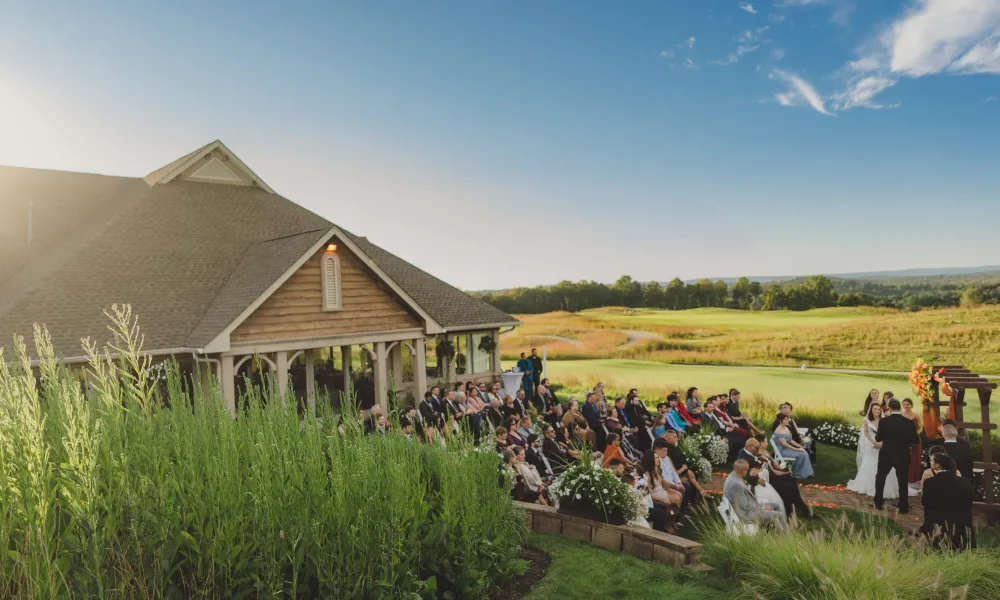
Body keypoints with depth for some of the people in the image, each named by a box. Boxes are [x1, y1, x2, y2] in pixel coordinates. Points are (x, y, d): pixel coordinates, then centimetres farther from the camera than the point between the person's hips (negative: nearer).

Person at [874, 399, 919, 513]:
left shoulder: (884, 421, -13)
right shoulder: (909, 422, -10)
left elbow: (878, 438, -4)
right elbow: (915, 440, -3)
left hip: (886, 455, -1)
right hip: (903, 456, 1)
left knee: (880, 477, 16)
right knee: (903, 481, 14)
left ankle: (878, 503, 20)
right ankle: (903, 507, 18)